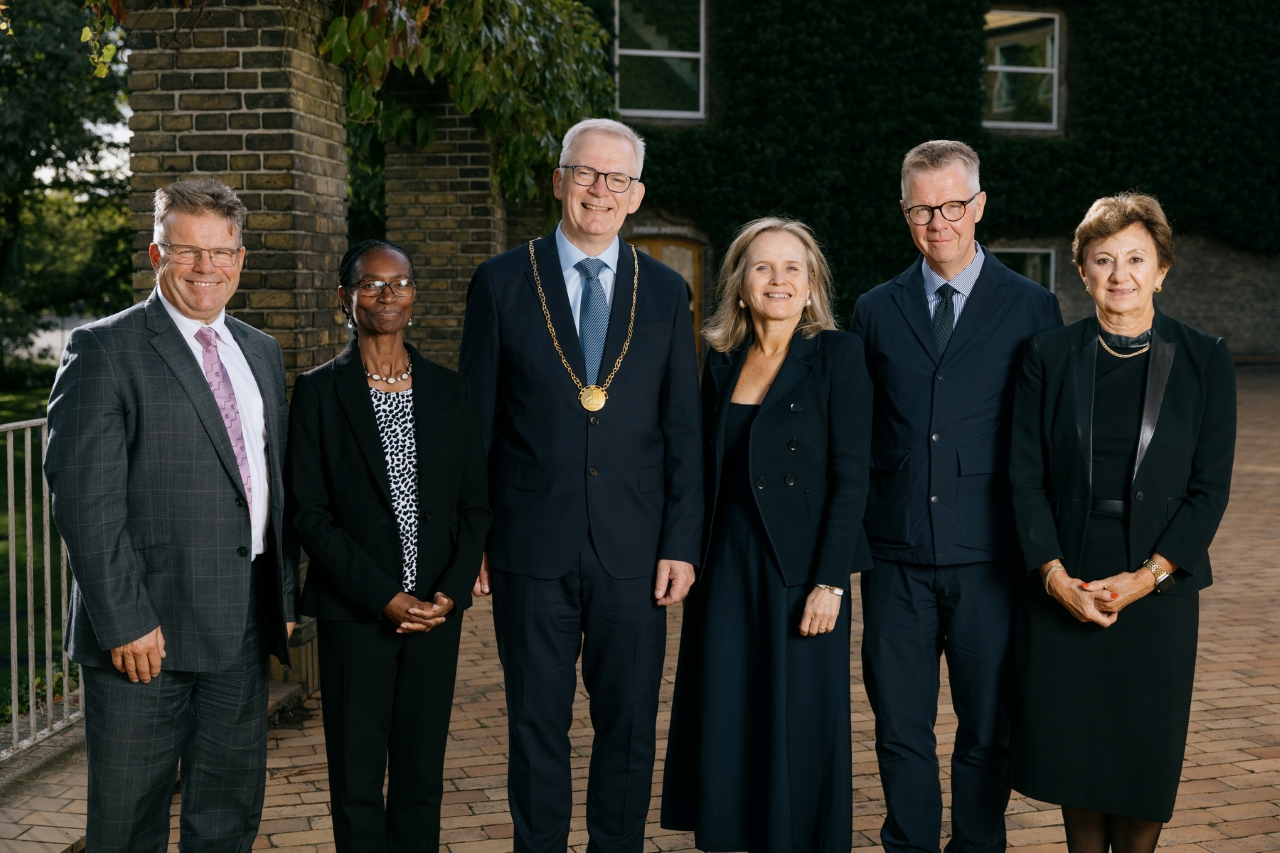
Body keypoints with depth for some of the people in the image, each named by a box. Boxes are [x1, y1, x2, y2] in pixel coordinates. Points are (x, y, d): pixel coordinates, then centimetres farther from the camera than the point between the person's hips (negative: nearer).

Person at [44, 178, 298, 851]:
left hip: (243, 630, 6)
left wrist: (285, 598, 12)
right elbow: (84, 498, -13)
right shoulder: (104, 350, -6)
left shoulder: (262, 354, 15)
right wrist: (124, 621, -18)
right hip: (144, 633, -6)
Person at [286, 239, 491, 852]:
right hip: (355, 615, -3)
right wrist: (385, 598, -13)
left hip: (437, 611, 3)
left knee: (422, 776, 10)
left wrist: (450, 593, -6)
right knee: (357, 779, 5)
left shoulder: (449, 391, 8)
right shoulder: (319, 391, -2)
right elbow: (309, 512, -7)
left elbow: (475, 506, 8)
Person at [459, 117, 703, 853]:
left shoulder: (666, 291, 6)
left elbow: (683, 429, 5)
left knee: (630, 728, 9)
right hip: (532, 548, -1)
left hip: (634, 550, 1)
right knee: (537, 728, 9)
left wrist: (682, 543, 0)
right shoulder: (503, 282, 2)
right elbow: (475, 423, 3)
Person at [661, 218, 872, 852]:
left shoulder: (837, 354, -6)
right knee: (726, 727, 8)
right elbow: (710, 475, 13)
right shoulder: (720, 364, 9)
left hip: (802, 571, -4)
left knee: (800, 728, 3)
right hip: (728, 570, 4)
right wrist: (693, 563, 7)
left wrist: (829, 583, -15)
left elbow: (851, 478, -10)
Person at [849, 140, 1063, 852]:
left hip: (991, 556, -1)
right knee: (900, 727, 8)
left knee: (989, 730, 8)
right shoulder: (875, 311, 9)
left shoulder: (1032, 308, 3)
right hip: (897, 554, 2)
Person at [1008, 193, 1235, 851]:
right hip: (1064, 585, 1)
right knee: (1074, 743, 8)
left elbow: (1210, 488, -3)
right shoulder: (1049, 358, 1)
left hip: (1157, 588, 0)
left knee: (1145, 751, 6)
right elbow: (1026, 477, -1)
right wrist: (1056, 576, -11)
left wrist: (1146, 577, -12)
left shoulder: (1204, 360, -1)